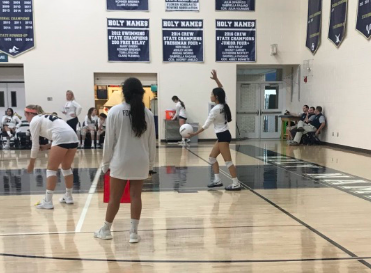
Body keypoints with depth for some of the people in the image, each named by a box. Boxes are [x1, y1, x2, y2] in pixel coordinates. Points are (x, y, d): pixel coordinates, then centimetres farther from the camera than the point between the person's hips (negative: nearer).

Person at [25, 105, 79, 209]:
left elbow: (35, 145, 10)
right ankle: (68, 196, 31)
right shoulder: (46, 118, 33)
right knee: (66, 168, 22)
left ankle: (48, 202, 2)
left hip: (62, 139, -8)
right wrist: (47, 146, 21)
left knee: (51, 169, 3)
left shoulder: (34, 121, 9)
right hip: (73, 137, 8)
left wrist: (31, 163, 19)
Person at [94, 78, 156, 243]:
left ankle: (106, 230, 25)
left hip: (120, 161, -2)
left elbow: (109, 140, -4)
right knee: (136, 196, 8)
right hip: (141, 162, 2)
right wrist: (151, 163, 15)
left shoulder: (115, 111, -7)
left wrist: (106, 163, 5)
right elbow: (151, 141, 5)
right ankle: (134, 232, 14)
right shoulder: (147, 113, 0)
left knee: (114, 197, 9)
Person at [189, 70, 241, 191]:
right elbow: (221, 89, 21)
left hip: (223, 136, -10)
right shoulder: (223, 105, 5)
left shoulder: (215, 109, -18)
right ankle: (217, 180, 17)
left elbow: (206, 125, -13)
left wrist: (195, 133, -4)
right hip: (223, 135, 10)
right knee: (212, 158, 14)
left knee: (228, 161, -6)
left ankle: (236, 184, -2)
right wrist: (216, 79, 11)